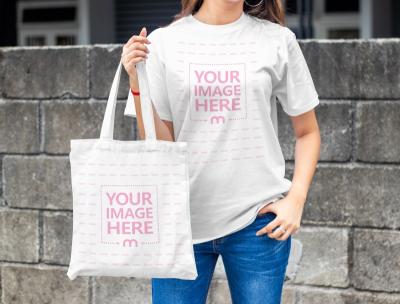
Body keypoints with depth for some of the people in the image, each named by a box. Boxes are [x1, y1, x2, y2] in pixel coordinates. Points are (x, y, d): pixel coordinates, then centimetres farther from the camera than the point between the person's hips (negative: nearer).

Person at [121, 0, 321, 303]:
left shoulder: (278, 40, 2)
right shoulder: (163, 42, 2)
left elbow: (307, 132, 9)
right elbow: (158, 146, 1)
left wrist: (295, 201, -4)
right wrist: (137, 83, -13)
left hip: (257, 220, 0)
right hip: (181, 220, 0)